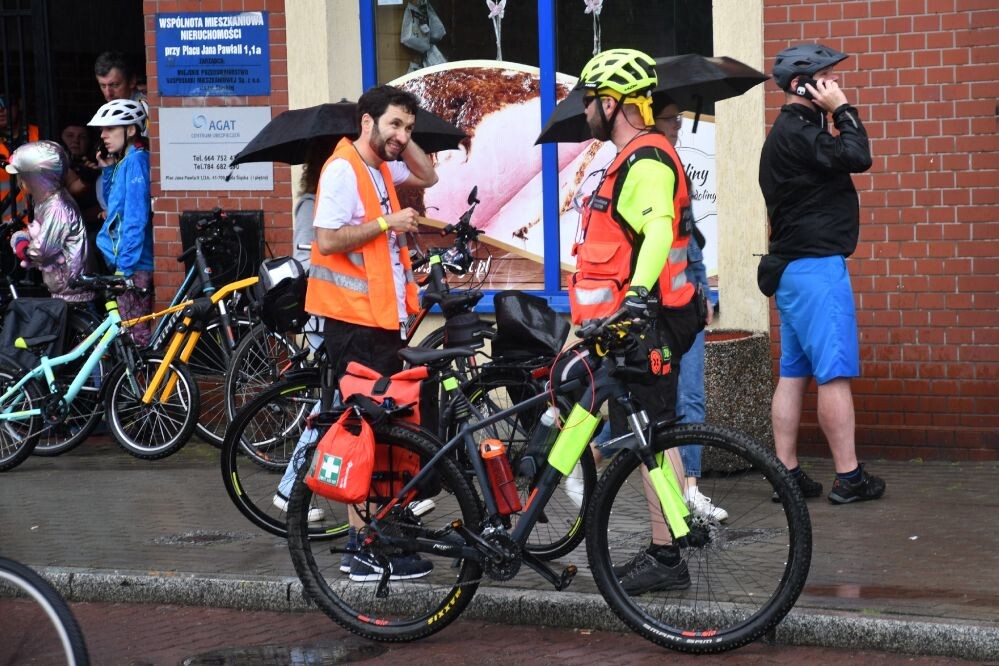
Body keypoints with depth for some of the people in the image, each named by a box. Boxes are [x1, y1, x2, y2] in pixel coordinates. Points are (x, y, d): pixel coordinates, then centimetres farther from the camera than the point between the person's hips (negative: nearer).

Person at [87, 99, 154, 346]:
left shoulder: (136, 161, -14)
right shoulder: (124, 162, 15)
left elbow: (136, 217, -19)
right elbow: (115, 204, 23)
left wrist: (124, 265, -20)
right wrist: (107, 171, 11)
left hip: (133, 265, -10)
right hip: (125, 261, 10)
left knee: (136, 335, -7)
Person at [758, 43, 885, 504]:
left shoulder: (790, 132, 19)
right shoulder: (797, 132, -14)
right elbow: (857, 157, -21)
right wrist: (843, 110, -12)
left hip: (793, 268, 11)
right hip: (816, 264, -11)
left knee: (794, 372, 9)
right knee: (835, 373, -7)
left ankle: (786, 473, 10)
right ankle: (849, 478, -4)